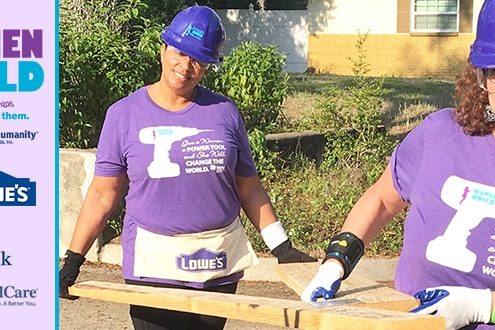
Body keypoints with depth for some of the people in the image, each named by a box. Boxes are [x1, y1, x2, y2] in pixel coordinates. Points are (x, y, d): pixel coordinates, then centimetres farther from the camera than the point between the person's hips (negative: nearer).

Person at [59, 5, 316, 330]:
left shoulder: (224, 112, 6)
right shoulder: (125, 114, 2)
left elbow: (249, 188, 12)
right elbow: (103, 194, 3)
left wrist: (281, 246, 7)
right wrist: (73, 260, 0)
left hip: (219, 265, 2)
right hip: (154, 264, -2)